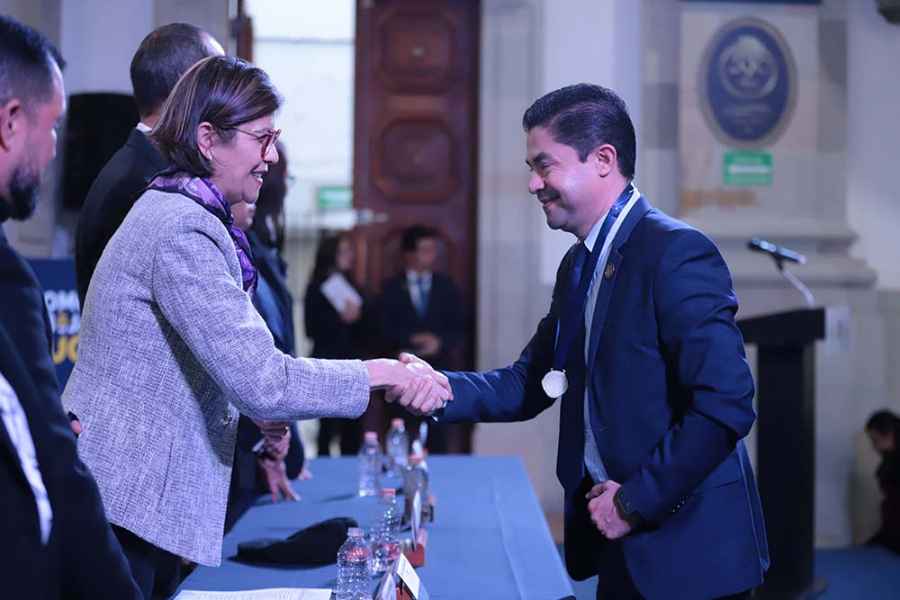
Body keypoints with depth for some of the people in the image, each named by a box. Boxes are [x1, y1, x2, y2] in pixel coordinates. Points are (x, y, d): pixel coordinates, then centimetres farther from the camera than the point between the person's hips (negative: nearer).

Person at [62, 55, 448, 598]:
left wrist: (255, 409, 7)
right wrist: (380, 374, -17)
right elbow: (260, 380, -24)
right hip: (124, 505, -10)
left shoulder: (168, 211, 13)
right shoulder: (184, 231, -19)